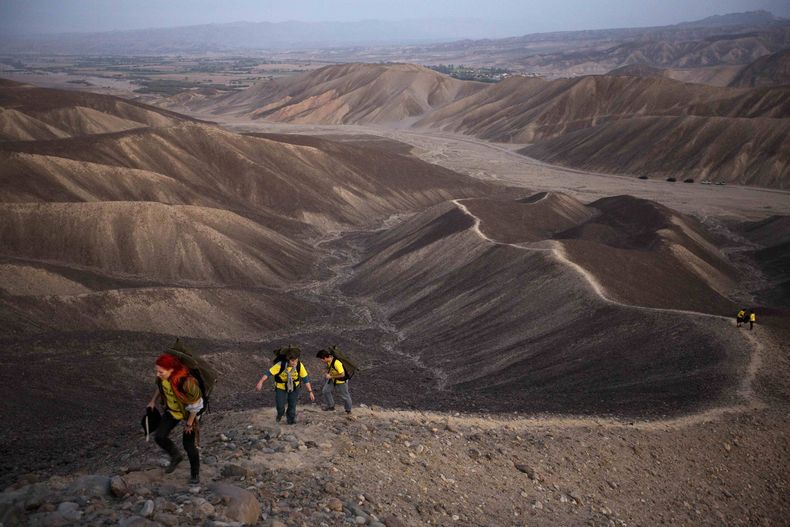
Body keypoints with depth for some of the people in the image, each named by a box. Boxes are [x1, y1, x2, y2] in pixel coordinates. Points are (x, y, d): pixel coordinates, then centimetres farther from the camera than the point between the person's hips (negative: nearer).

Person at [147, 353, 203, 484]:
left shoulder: (186, 382, -41)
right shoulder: (162, 375, -22)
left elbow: (195, 404, -27)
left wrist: (189, 423, -16)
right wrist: (153, 401, -1)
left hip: (188, 413, -5)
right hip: (172, 410, 5)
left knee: (188, 445, 6)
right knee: (159, 436, -3)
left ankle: (195, 473, 33)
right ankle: (176, 456, 26)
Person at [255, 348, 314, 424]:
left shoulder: (299, 365, -24)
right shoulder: (281, 365, -31)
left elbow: (305, 379, -17)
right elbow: (269, 372, -30)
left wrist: (310, 392, -17)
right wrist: (261, 382, -42)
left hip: (294, 386, 1)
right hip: (281, 387, -1)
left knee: (292, 404, 1)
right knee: (280, 405, -2)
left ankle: (290, 419, 28)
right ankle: (280, 414, 35)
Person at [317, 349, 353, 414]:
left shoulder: (336, 363, -38)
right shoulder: (328, 361, -12)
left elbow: (342, 374, -32)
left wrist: (331, 376, -27)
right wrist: (327, 373, -8)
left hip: (341, 380, -7)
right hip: (332, 379, 7)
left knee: (344, 396, 9)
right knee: (326, 391, 5)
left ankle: (348, 410, 31)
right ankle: (331, 406, 23)